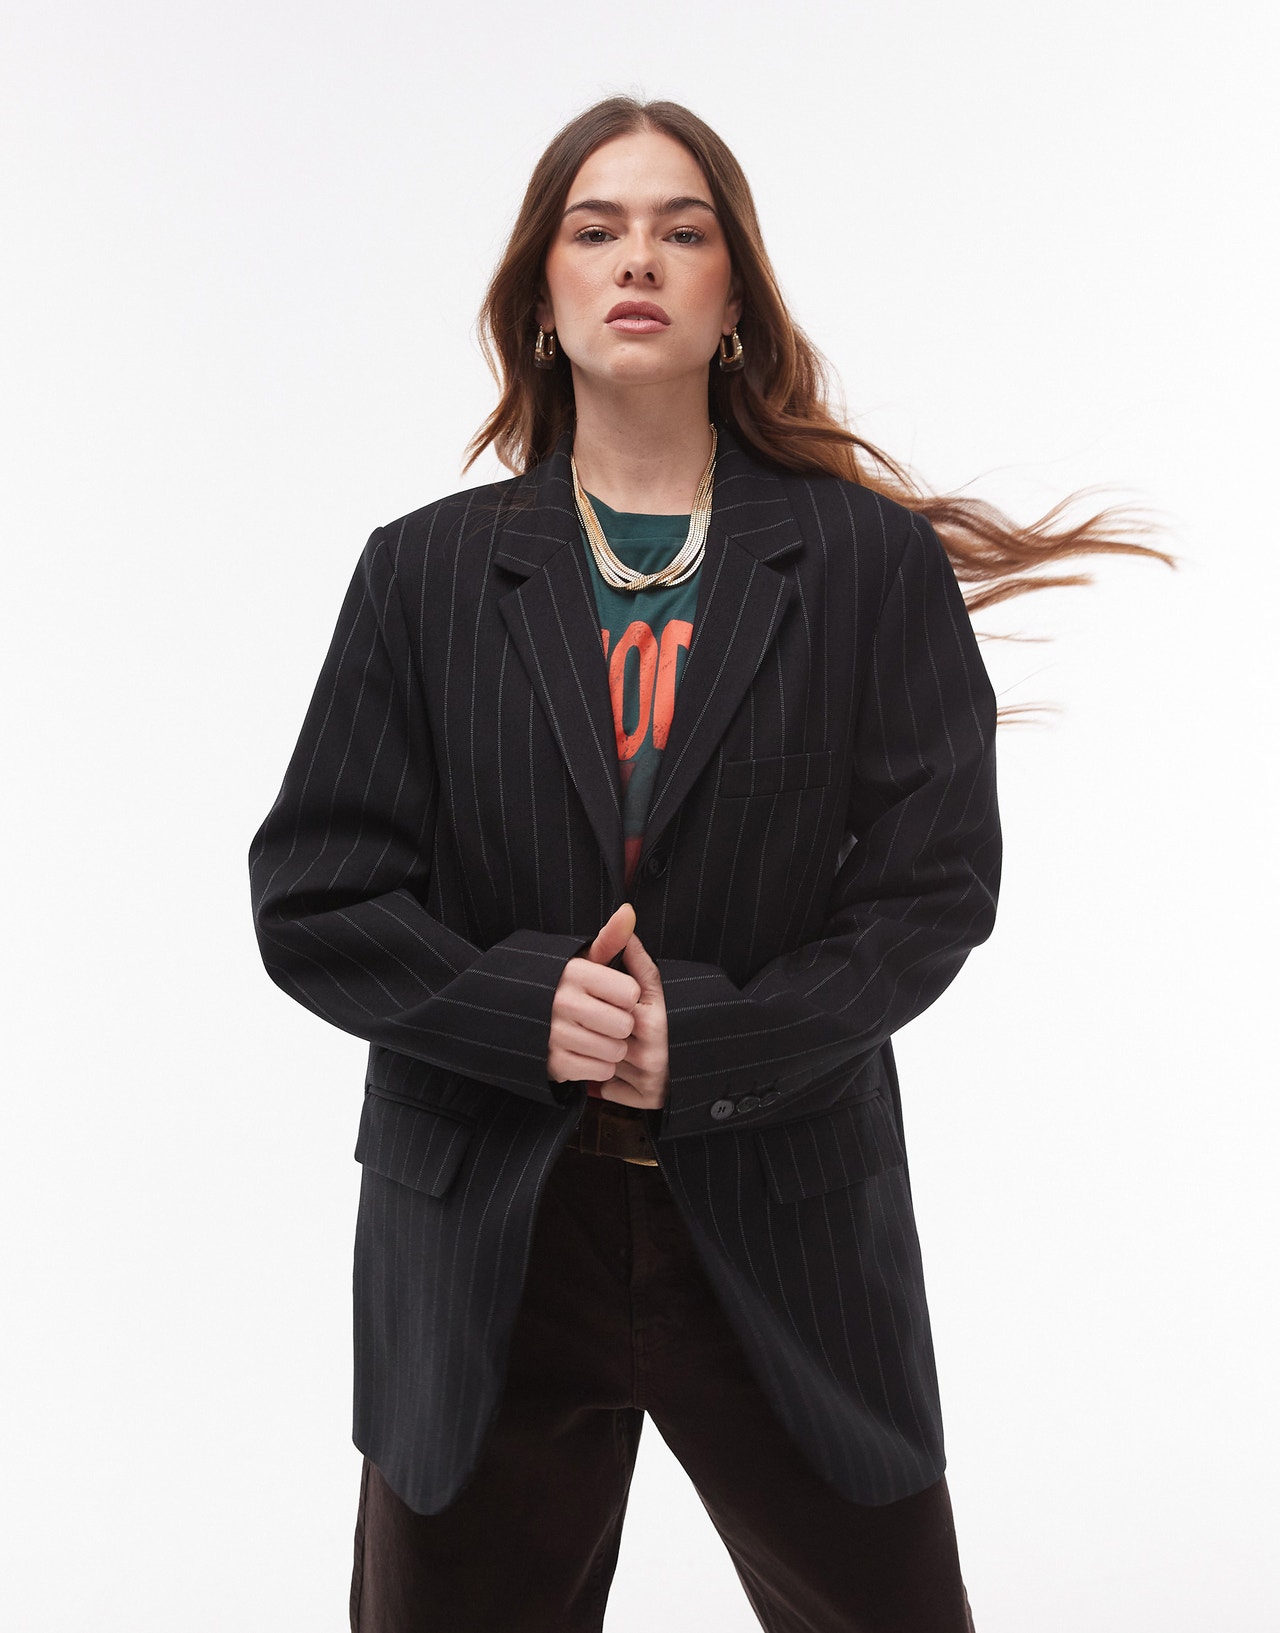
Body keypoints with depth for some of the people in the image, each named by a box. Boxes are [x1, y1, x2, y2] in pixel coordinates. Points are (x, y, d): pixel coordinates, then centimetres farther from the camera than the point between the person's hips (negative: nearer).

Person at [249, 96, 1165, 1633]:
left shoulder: (870, 561, 1)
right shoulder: (427, 569, 3)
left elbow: (936, 877, -5)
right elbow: (310, 897, -1)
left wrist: (707, 1044, -16)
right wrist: (526, 1010, -16)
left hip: (786, 1224, 0)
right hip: (482, 1231, 1)